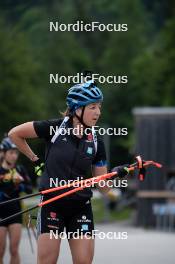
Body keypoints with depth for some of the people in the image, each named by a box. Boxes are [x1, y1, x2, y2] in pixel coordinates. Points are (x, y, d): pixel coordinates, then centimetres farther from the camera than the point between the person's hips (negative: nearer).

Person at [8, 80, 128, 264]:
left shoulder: (96, 142, 4)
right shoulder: (54, 128, -6)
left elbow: (103, 187, 7)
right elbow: (15, 133, 4)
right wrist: (34, 159, 8)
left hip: (81, 208, 3)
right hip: (52, 205, -3)